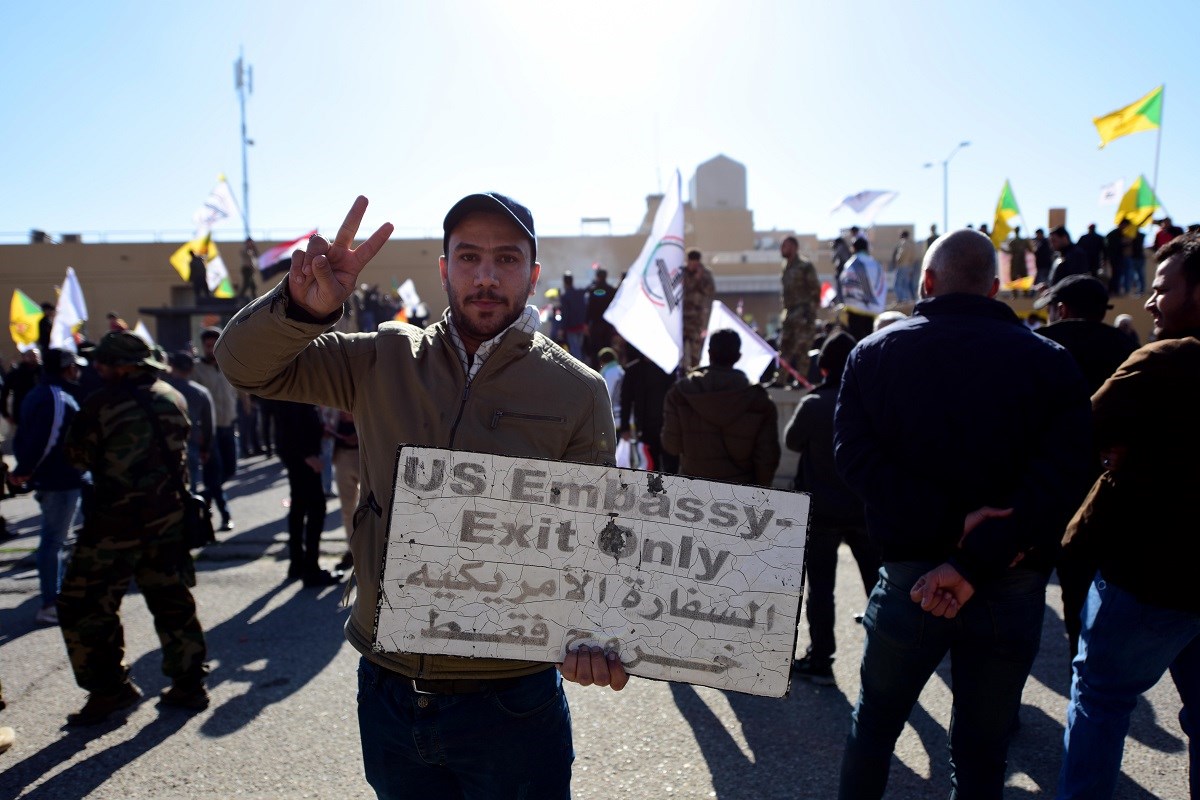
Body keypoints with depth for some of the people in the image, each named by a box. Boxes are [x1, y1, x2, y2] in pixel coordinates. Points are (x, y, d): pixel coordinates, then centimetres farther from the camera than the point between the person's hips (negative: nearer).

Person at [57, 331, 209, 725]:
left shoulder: (104, 403, -13)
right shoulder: (173, 399, 5)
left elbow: (78, 455, -1)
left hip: (117, 520, -6)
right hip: (167, 516, 6)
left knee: (84, 606, 8)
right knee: (172, 603, 13)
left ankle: (110, 688, 9)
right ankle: (188, 685, 18)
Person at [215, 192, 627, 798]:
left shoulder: (577, 391, -6)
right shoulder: (386, 362, 0)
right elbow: (246, 365, 0)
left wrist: (591, 638, -23)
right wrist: (304, 305, -22)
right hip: (389, 691, 3)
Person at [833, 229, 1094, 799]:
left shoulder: (875, 353, -1)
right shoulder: (1051, 362, -2)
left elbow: (855, 455, -12)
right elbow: (1062, 475, -15)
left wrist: (950, 522, -15)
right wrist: (978, 562, -18)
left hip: (910, 574, 0)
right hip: (1012, 585, 1)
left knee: (874, 721, 21)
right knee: (982, 750, 16)